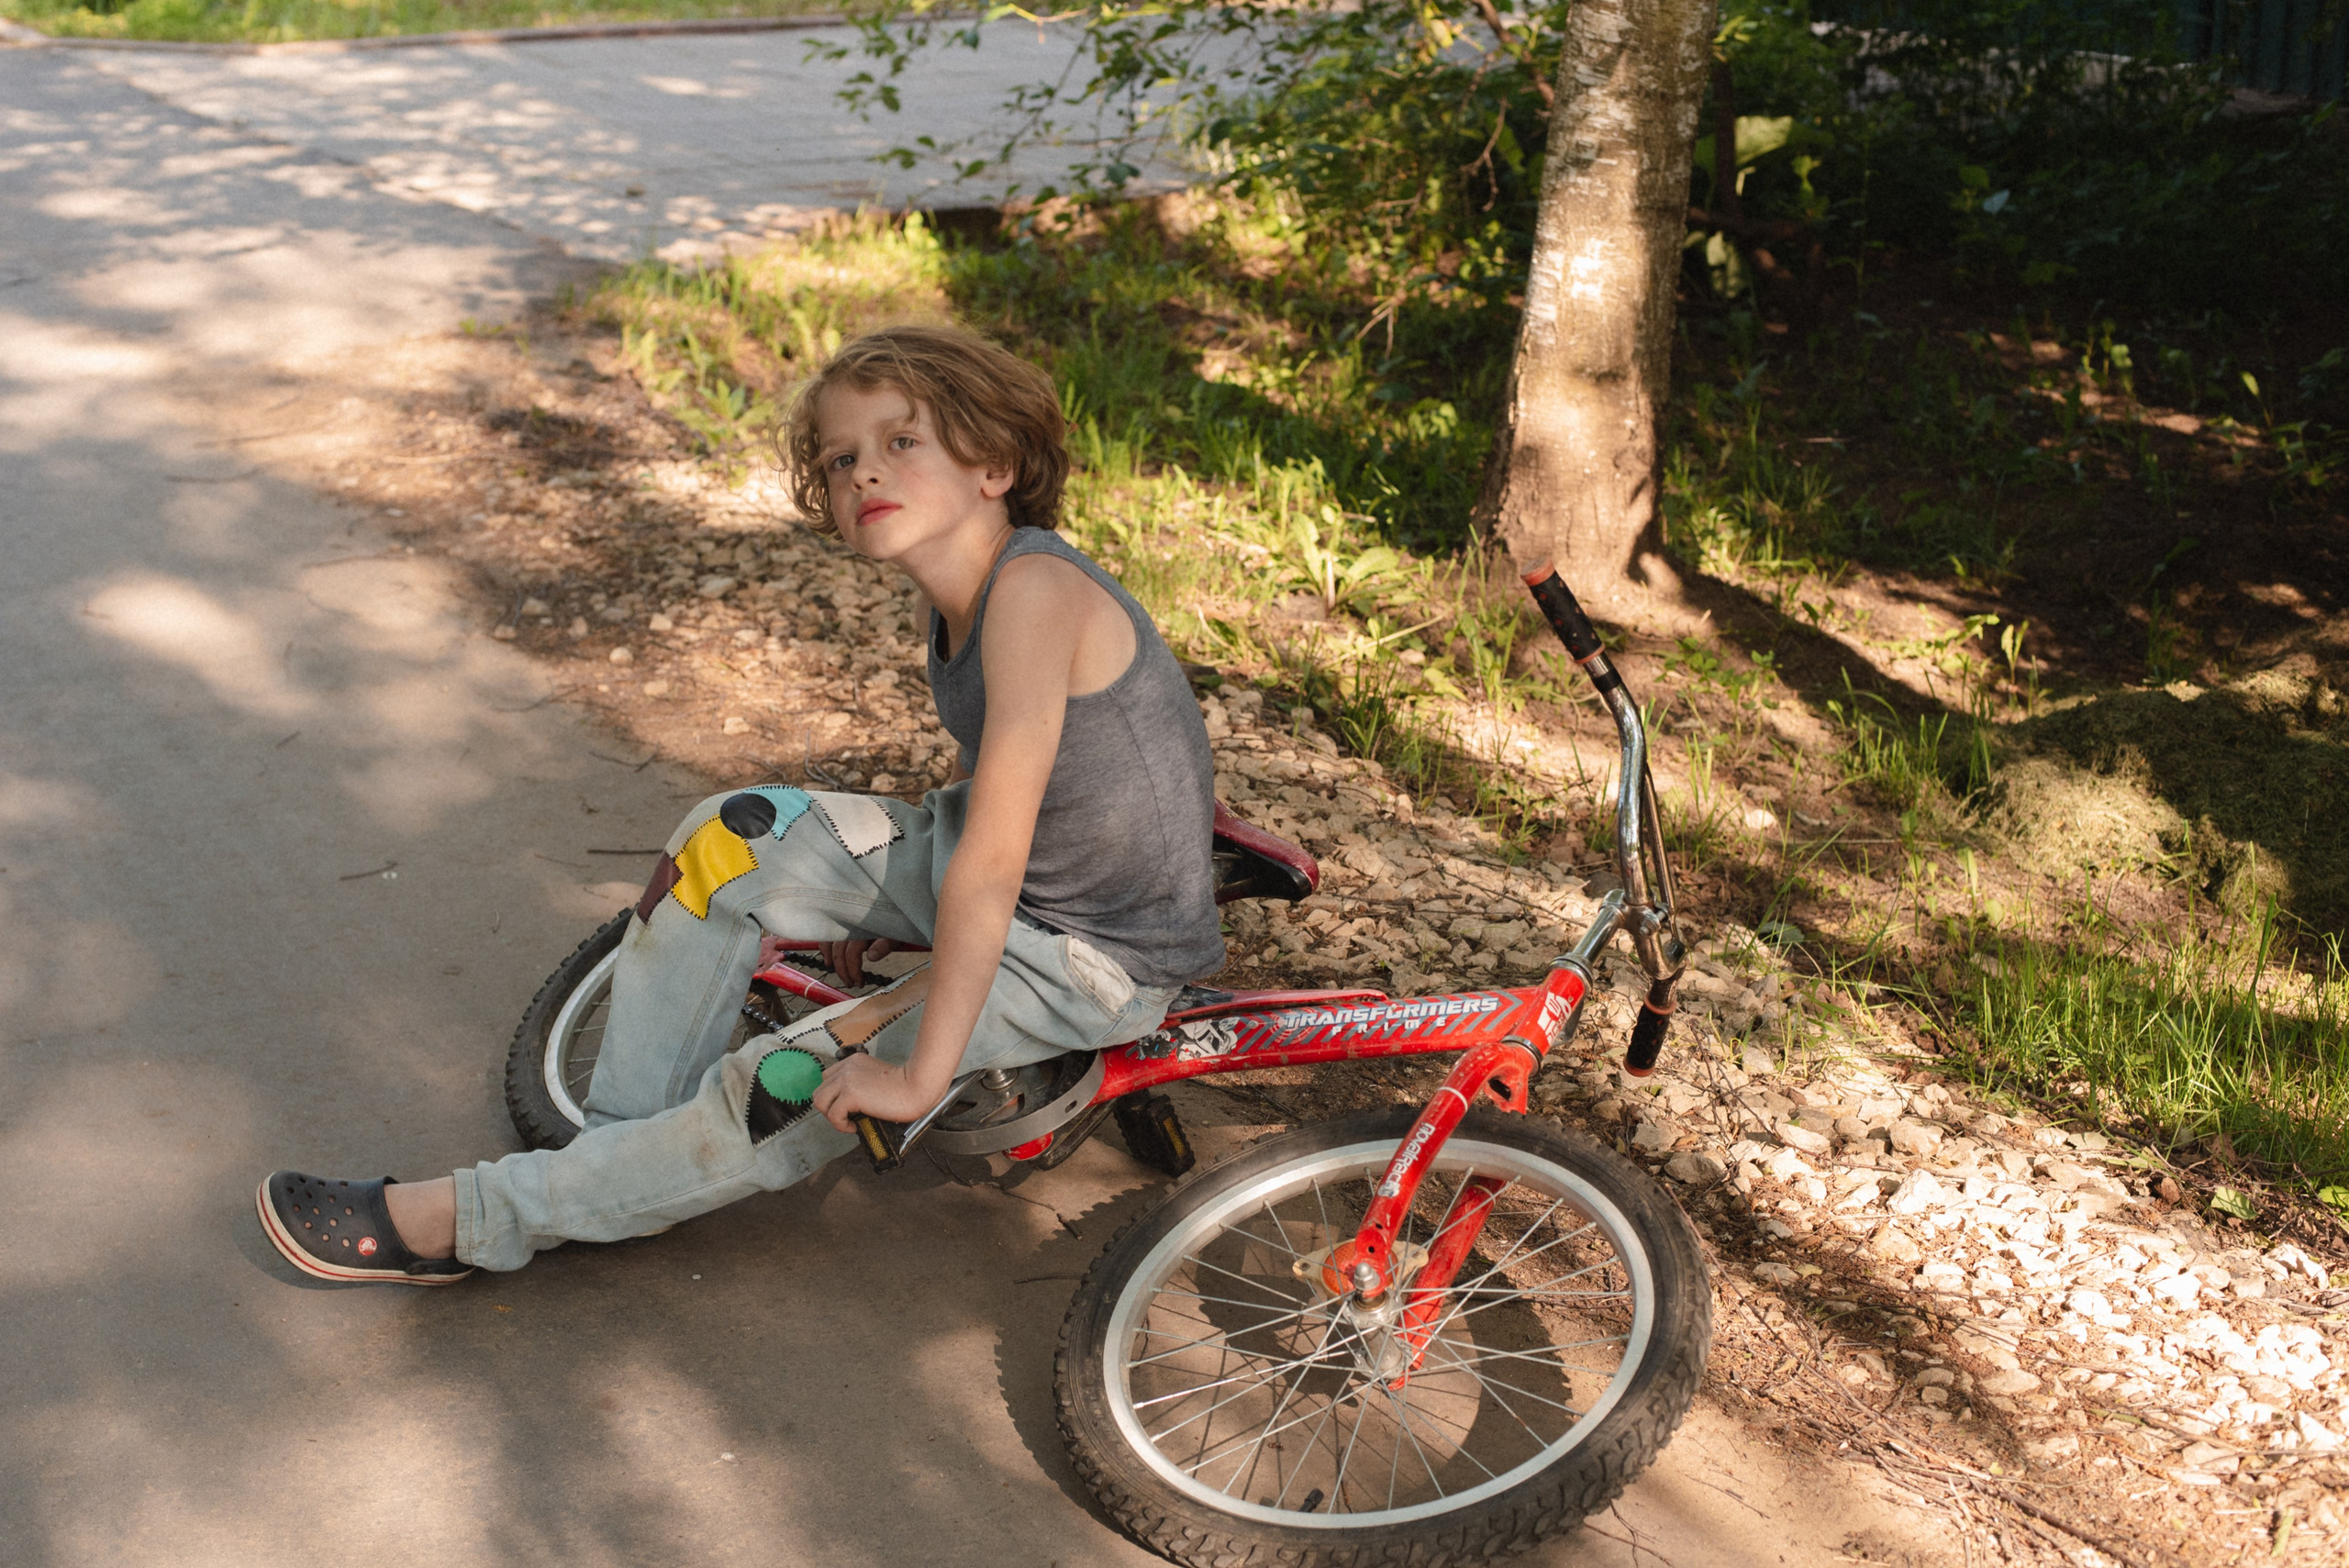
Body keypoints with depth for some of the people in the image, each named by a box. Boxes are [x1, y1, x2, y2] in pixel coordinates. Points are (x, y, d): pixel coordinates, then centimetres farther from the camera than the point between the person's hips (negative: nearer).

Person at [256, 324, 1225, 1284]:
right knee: (733, 838, -4)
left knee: (797, 1088, -16)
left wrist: (919, 1075, -29)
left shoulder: (1034, 589, -29)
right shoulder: (956, 598, -1)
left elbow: (992, 858, -32)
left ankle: (468, 1220, -2)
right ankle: (620, 1145, 5)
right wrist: (889, 903, 10)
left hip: (1099, 954, -8)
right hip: (1013, 868, 8)